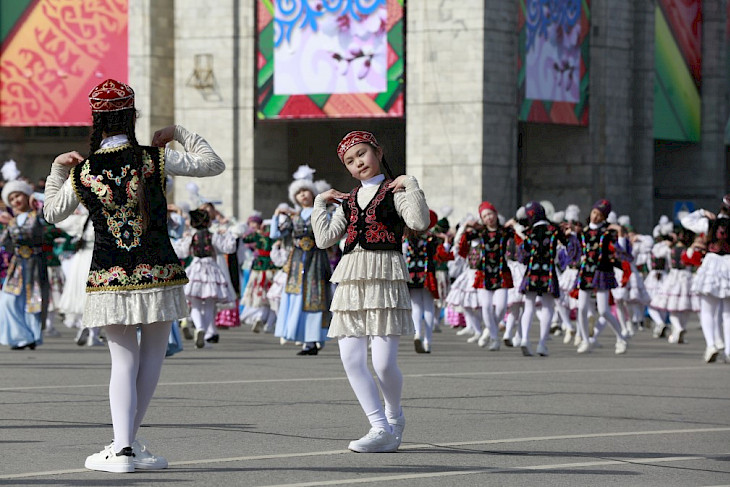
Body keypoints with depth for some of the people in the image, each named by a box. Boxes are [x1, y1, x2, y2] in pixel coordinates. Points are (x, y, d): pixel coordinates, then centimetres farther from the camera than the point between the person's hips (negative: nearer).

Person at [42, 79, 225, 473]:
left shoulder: (82, 173, -2)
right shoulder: (153, 159, -7)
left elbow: (52, 212, 14)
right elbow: (213, 165, 1)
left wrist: (58, 169, 21)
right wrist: (179, 133, 10)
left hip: (109, 279, 1)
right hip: (157, 274, -1)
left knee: (124, 362, 5)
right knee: (151, 358, 13)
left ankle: (122, 448, -8)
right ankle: (130, 441, 15)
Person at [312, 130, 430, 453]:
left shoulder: (395, 192, 3)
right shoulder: (348, 200, 19)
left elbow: (420, 222, -15)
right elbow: (325, 239, 11)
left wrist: (411, 185, -12)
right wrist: (321, 203, 15)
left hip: (385, 278, -6)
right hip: (351, 280, 6)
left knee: (383, 362, -11)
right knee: (351, 359, -4)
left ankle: (394, 416, 17)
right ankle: (381, 427, 2)